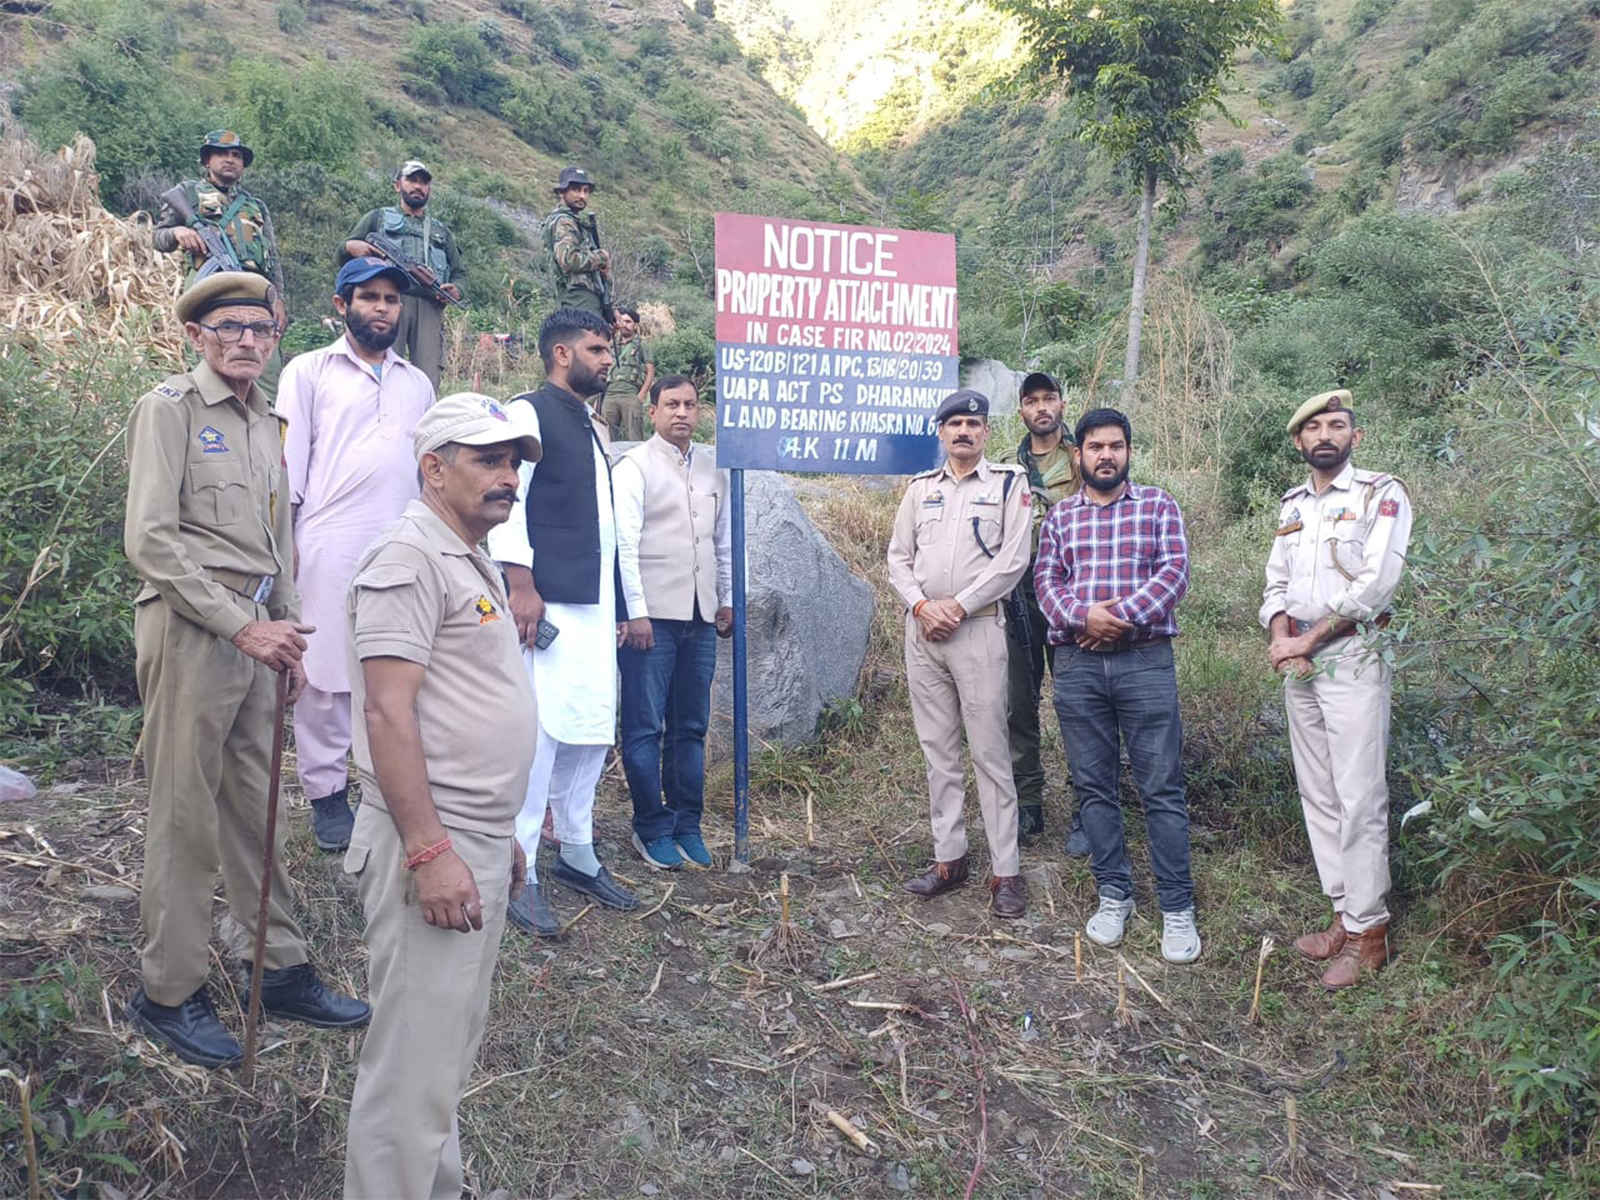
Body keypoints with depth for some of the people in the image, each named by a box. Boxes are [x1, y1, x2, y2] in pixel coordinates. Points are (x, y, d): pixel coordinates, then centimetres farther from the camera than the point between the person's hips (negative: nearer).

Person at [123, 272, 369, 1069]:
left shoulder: (265, 422, 17)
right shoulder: (169, 408, -5)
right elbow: (150, 540, -13)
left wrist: (286, 631, 15)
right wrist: (241, 625, -16)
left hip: (255, 629, 7)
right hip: (190, 627, -7)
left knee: (256, 809, 12)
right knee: (185, 816, 0)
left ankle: (282, 970, 21)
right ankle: (168, 992, 14)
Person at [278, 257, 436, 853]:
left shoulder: (418, 383, 19)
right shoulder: (309, 371, 8)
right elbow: (288, 460, 3)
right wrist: (283, 539, -6)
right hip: (331, 545, -3)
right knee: (326, 672, -2)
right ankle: (326, 794, 8)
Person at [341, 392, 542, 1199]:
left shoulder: (470, 560, 17)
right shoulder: (410, 556, -12)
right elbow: (388, 713, -20)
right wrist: (430, 851, -23)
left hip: (480, 845, 10)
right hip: (433, 846, -10)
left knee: (452, 1049, 19)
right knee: (414, 1064, -2)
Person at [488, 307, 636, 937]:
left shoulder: (594, 428, 21)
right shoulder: (529, 413, -4)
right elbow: (506, 501, -13)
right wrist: (521, 584, -20)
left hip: (596, 605, 8)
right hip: (548, 603, -8)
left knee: (592, 729, 11)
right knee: (540, 731, -8)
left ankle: (577, 854, 24)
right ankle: (519, 875, 1)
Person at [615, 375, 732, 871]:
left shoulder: (713, 468, 14)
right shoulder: (634, 466, -2)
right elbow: (625, 543, -8)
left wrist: (728, 599, 15)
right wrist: (637, 612, -13)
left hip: (701, 616, 5)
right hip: (652, 616, -5)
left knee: (691, 727, 10)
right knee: (645, 728, 0)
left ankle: (687, 825, 19)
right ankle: (652, 829, 11)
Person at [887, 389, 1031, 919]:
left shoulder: (1009, 484, 2)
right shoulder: (921, 488, 14)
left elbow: (1012, 561, -7)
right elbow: (898, 557, 11)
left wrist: (958, 606, -12)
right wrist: (922, 605, -6)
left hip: (979, 628, -4)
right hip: (923, 630, 5)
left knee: (989, 751, -4)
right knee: (937, 749, 9)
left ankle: (1005, 871, 3)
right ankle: (949, 859, 19)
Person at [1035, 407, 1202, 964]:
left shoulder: (1157, 505, 7)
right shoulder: (1059, 516, 13)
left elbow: (1175, 572, -4)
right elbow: (1046, 580, 3)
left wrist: (1123, 614, -17)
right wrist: (1084, 616, -17)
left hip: (1145, 661, -2)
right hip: (1076, 664, 3)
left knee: (1161, 789, -1)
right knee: (1094, 787, 9)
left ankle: (1177, 908, 10)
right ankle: (1114, 896, 23)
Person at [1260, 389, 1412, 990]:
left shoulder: (1381, 495, -4)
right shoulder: (1292, 504, 15)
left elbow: (1375, 584, -15)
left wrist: (1310, 639, -13)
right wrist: (1279, 636, -4)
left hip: (1352, 659, -7)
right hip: (1298, 666, 7)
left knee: (1359, 799, -6)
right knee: (1317, 796, 10)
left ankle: (1368, 931, 3)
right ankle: (1345, 913, 20)